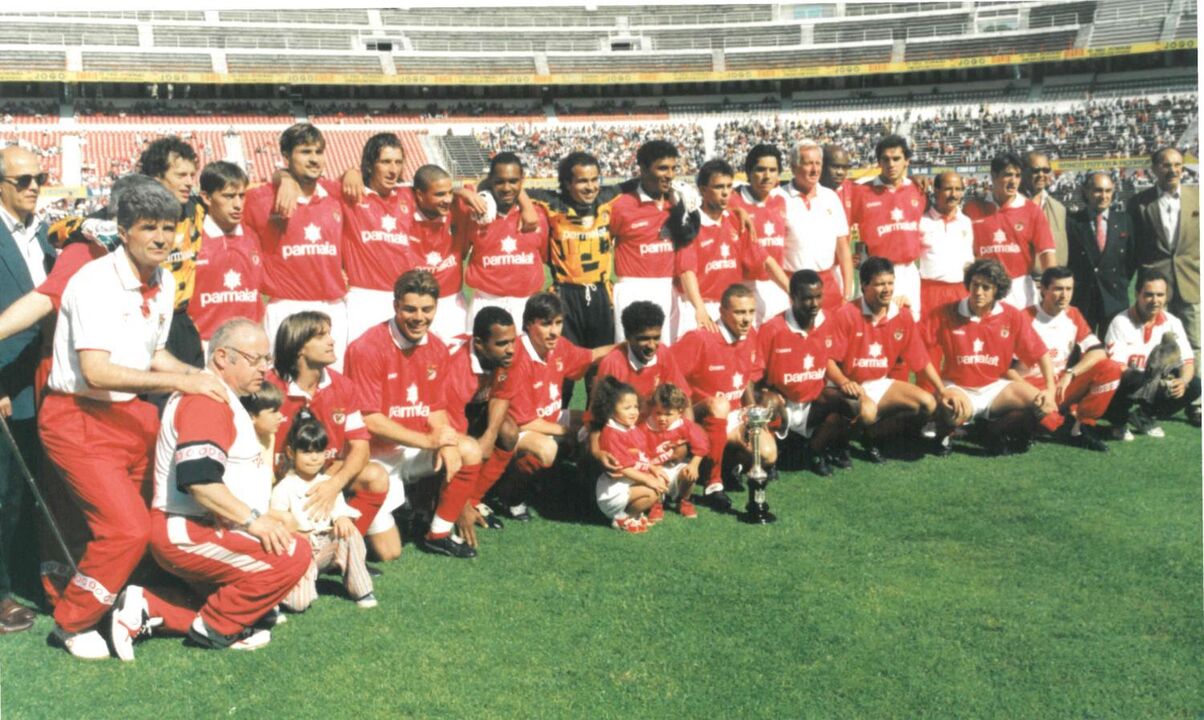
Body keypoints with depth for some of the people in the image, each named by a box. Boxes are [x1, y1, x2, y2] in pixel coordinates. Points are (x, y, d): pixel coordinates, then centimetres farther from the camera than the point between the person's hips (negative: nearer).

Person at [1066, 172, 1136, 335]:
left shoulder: (1124, 220, 8)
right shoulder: (1074, 222, 0)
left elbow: (1132, 256, 11)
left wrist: (1122, 283, 5)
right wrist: (1073, 286, -1)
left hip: (1114, 297, 2)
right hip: (1082, 298, -2)